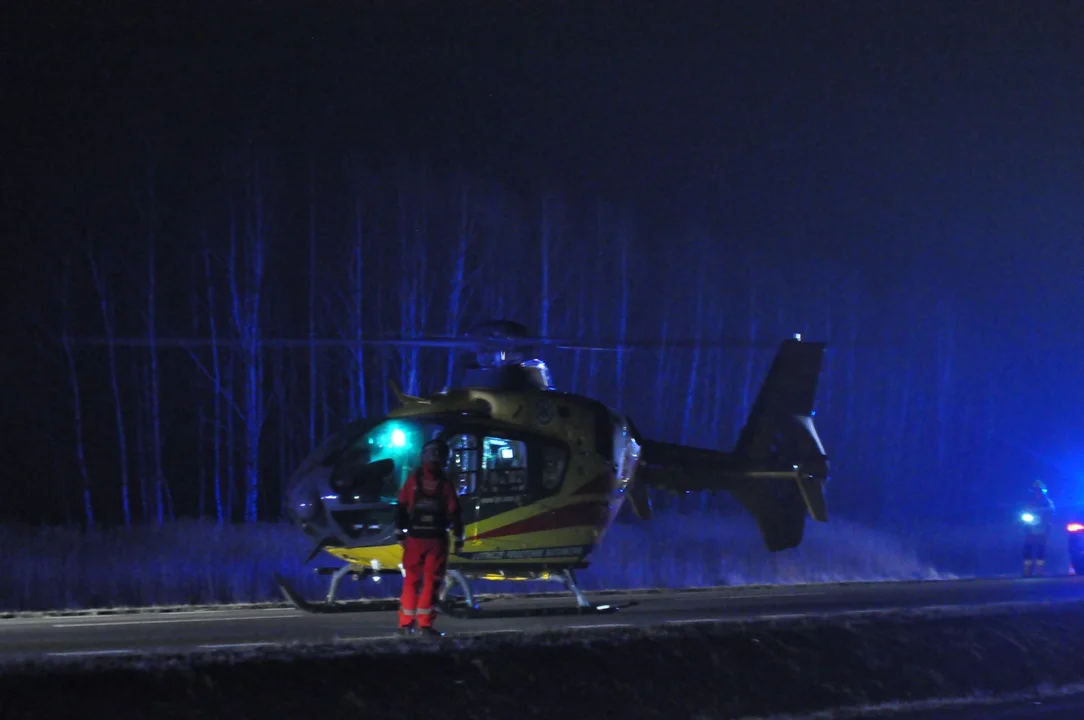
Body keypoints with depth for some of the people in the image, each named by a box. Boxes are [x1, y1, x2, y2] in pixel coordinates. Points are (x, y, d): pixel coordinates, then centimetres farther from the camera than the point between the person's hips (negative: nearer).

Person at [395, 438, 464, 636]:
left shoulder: (413, 478, -3)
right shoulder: (445, 483, -6)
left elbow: (401, 508, -1)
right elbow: (455, 513, -4)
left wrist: (400, 534, 9)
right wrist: (458, 540, 4)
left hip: (415, 538, 1)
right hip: (437, 539, -1)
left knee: (411, 580, 10)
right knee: (431, 582, 3)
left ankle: (406, 623, 9)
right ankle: (425, 624, -3)